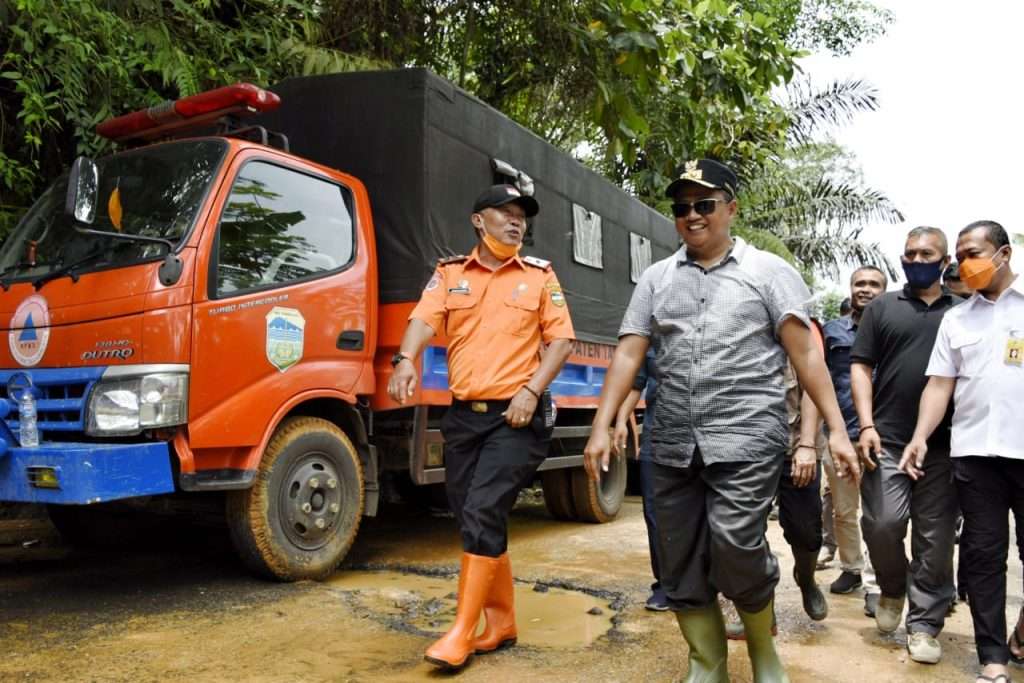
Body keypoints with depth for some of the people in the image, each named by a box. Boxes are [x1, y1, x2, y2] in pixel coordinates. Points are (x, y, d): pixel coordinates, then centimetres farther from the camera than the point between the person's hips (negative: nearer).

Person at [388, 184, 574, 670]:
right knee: (475, 521, 9)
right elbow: (424, 318, -6)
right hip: (463, 415, 3)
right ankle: (501, 621, 26)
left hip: (516, 417, -3)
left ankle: (462, 632, 0)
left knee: (482, 515, -12)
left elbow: (561, 339, 3)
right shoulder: (449, 273, 10)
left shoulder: (541, 275, 8)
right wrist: (407, 359, -27)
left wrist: (532, 389, -11)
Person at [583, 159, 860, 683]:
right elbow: (628, 354, 6)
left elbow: (805, 355, 0)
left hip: (746, 438, -4)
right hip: (673, 445, 4)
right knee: (680, 566, 7)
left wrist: (837, 429, -7)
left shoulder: (768, 272, 4)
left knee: (735, 550, -14)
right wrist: (602, 427, -2)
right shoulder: (656, 279, 12)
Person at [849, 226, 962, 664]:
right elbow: (861, 366, 5)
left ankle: (924, 624, 16)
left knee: (935, 538, 3)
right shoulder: (882, 307, 9)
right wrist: (867, 425, -7)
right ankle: (892, 589, 21)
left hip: (944, 445, 1)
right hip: (888, 440, -1)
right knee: (883, 523, -9)